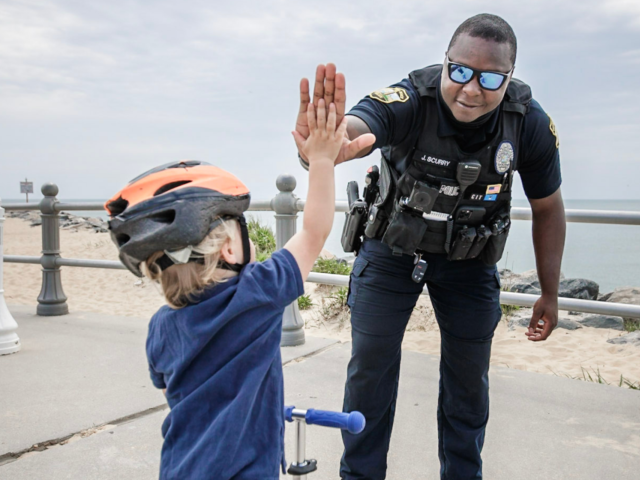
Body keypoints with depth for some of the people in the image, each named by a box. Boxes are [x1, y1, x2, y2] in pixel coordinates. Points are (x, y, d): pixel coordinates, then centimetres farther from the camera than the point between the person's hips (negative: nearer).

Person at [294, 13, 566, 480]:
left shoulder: (531, 125, -20)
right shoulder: (410, 102, -30)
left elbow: (547, 209, -5)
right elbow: (354, 132, -51)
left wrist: (550, 293, 0)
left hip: (470, 261, 2)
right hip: (392, 250, -1)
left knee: (469, 378, 10)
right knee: (370, 367, 4)